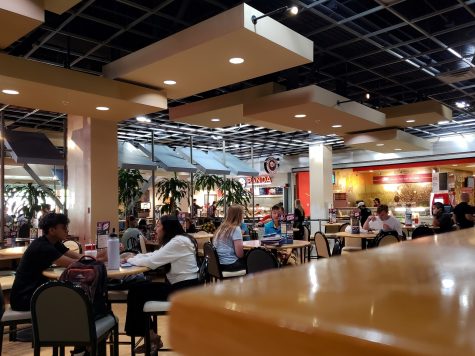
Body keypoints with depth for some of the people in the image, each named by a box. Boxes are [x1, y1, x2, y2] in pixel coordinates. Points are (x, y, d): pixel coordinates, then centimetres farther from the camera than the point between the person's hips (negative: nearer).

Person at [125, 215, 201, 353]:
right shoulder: (175, 240, 14)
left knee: (136, 291, -7)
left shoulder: (178, 242, -18)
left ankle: (151, 337, 7)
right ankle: (150, 336, 13)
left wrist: (130, 260, -3)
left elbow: (152, 262, -19)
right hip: (181, 286, 10)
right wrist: (134, 256, 2)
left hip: (185, 290, -10)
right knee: (137, 288, 5)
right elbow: (154, 255, 17)